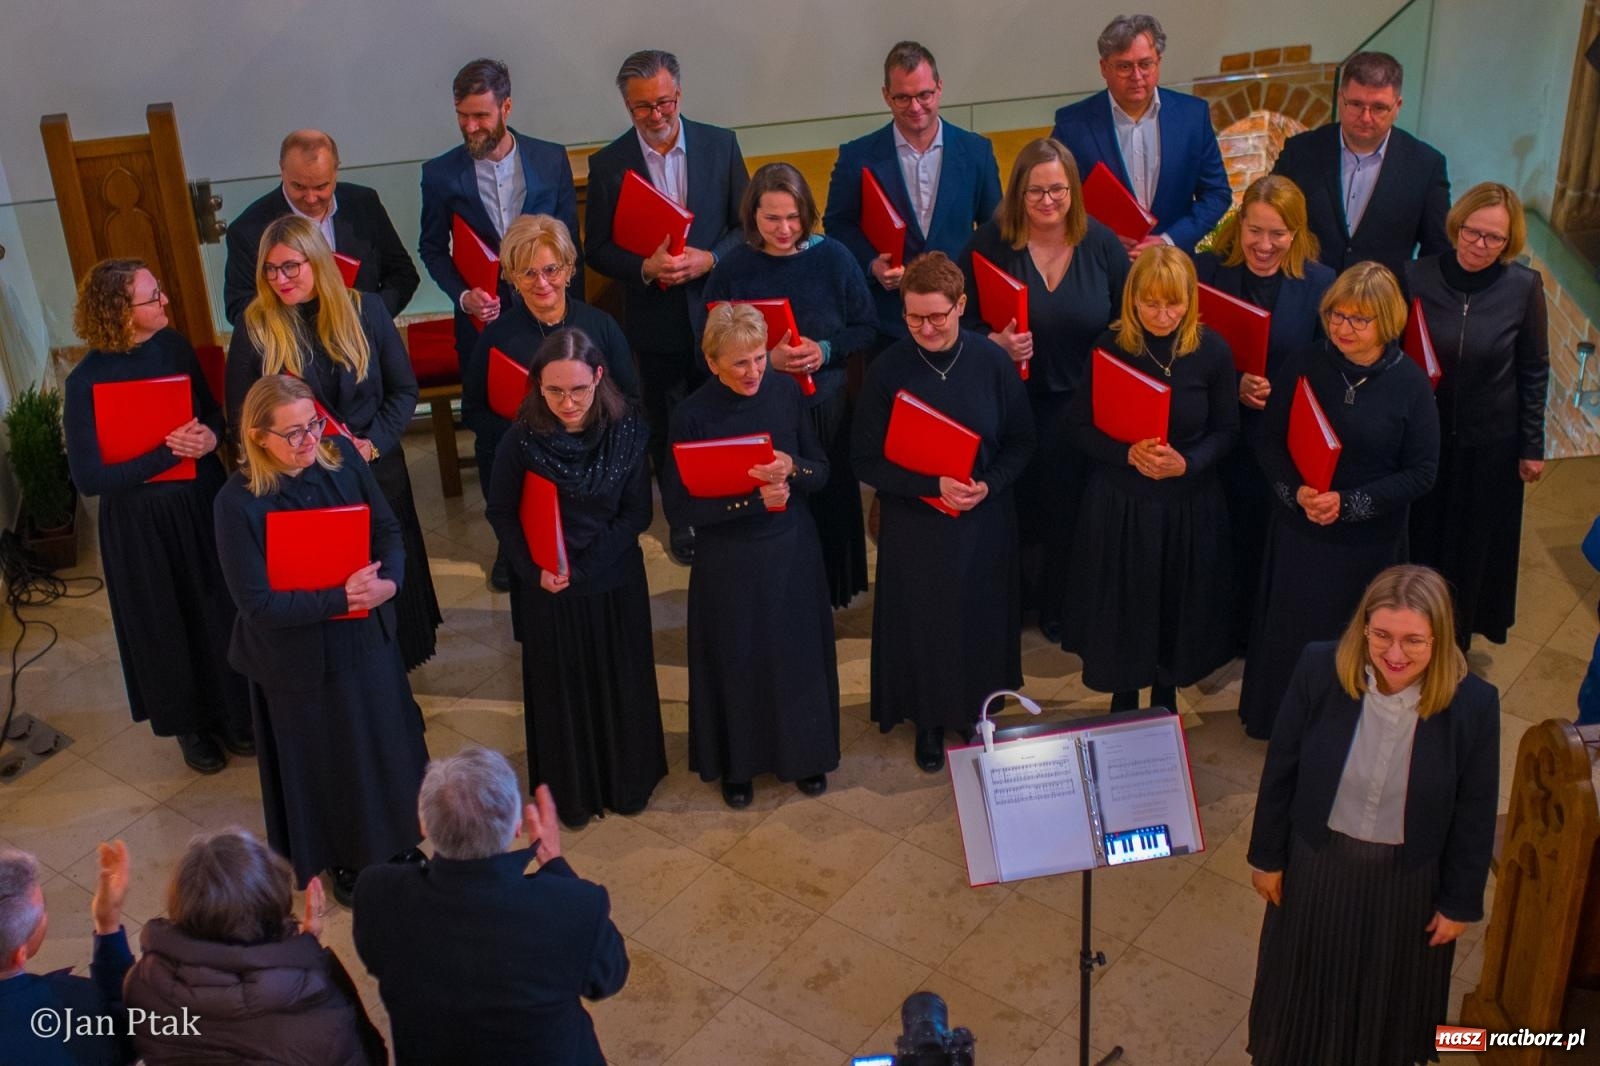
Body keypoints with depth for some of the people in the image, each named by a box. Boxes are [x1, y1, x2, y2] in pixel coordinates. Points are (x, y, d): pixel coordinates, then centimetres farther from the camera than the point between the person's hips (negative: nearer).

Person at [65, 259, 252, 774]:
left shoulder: (173, 346, -7)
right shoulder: (87, 382, -20)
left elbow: (211, 410, 9)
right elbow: (89, 478, -20)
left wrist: (210, 435, -14)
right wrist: (168, 452, -24)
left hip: (203, 504, 4)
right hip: (141, 525, -4)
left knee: (220, 612, 17)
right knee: (167, 626, 14)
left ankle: (232, 711, 39)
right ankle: (190, 723, 37)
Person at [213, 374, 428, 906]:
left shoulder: (343, 458, -10)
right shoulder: (238, 502, -23)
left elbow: (388, 529, -2)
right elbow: (258, 604, -22)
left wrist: (389, 580, -21)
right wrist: (340, 598, -25)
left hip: (368, 637, 4)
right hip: (300, 656, -4)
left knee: (387, 739, 21)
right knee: (322, 760, 16)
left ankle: (395, 838, 47)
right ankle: (341, 858, 41)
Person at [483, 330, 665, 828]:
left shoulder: (626, 433, -14)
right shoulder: (523, 440, -16)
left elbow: (636, 513, -9)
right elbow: (501, 513, -5)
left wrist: (583, 564, -17)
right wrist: (534, 570, -16)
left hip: (615, 583, 1)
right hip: (549, 588, -1)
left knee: (621, 684, 16)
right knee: (562, 688, 14)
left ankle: (628, 781, 38)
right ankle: (572, 791, 34)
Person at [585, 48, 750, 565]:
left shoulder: (721, 144, -4)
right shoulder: (608, 164, -6)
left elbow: (747, 225, -1)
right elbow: (597, 249, -3)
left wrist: (709, 259, -18)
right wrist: (645, 267, -20)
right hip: (655, 320, 0)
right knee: (666, 425, 14)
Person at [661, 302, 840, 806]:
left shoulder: (785, 392, -7)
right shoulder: (692, 416, -16)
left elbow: (821, 471, -1)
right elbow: (677, 507, -16)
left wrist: (793, 468, -24)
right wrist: (753, 499, -25)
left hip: (792, 551, 3)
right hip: (728, 562, -3)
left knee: (799, 653, 16)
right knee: (737, 661, 12)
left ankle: (803, 753, 40)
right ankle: (736, 764, 36)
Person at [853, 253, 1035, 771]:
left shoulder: (993, 361, -9)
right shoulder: (887, 371, -13)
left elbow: (1020, 441, 0)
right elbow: (867, 459, -10)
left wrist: (989, 485, -17)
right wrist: (931, 486, -20)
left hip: (984, 521, 1)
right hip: (914, 526, -1)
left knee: (981, 619, 15)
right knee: (922, 622, 12)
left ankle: (976, 709, 40)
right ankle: (929, 721, 34)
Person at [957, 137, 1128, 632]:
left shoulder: (1101, 243, -1)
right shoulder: (989, 243, -6)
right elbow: (960, 322, -2)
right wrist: (994, 343, -23)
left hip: (1083, 406, 1)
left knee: (1071, 513, 7)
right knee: (1015, 512, 5)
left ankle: (1061, 609, 28)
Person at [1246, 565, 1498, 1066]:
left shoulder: (1473, 703, -24)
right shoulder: (1319, 669, -23)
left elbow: (1474, 814, -10)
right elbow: (1280, 768, -9)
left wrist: (1460, 901, -1)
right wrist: (1266, 855, -1)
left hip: (1408, 879, 0)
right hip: (1316, 863, 1)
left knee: (1389, 993, 26)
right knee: (1304, 980, 25)